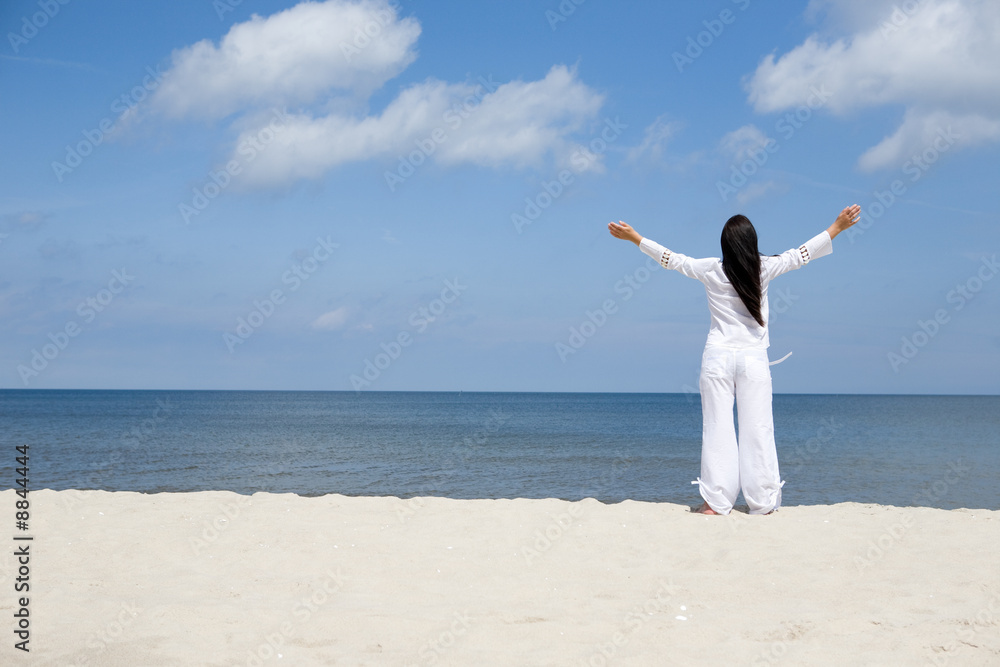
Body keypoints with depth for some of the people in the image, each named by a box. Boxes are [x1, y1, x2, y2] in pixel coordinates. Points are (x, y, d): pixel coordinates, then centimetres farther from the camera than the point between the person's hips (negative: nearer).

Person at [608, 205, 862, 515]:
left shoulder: (710, 269, -2)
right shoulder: (764, 268, -3)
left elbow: (670, 258, 8)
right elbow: (802, 254, 6)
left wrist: (633, 237, 20)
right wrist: (837, 227, 16)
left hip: (718, 357, 0)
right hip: (754, 359, 0)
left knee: (718, 428, 1)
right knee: (757, 429, 3)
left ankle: (716, 501, 1)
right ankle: (762, 501, 6)